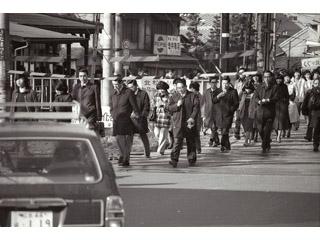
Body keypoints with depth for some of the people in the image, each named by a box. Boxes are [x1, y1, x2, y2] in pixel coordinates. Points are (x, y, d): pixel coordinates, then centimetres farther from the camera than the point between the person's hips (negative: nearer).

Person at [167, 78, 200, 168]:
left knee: (191, 142, 8)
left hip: (190, 123, 0)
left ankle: (192, 160, 18)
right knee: (177, 142, -12)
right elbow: (169, 108, 5)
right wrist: (177, 105, -14)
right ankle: (174, 160, -15)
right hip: (178, 123, 0)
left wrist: (192, 117, -18)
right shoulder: (173, 97, 12)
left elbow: (196, 107, -4)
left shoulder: (193, 96, 5)